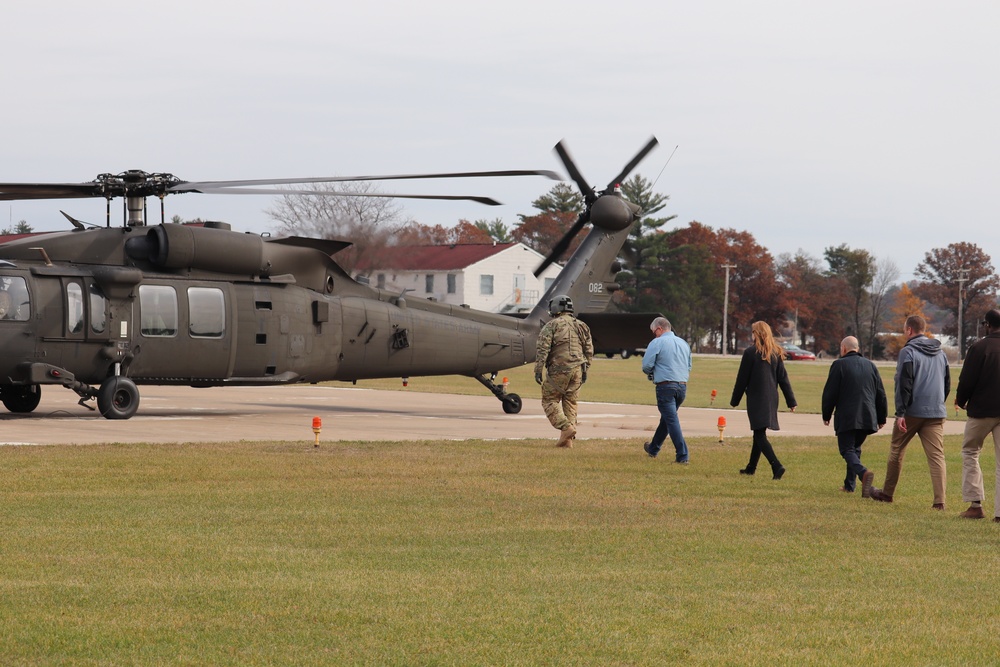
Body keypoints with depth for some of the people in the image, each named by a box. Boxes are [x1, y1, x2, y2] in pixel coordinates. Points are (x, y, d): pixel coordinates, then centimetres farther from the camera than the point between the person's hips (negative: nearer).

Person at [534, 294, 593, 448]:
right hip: (577, 370, 6)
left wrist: (538, 370, -11)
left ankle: (566, 427, -14)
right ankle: (567, 440, 7)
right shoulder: (581, 326, 14)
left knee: (549, 400, 4)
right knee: (570, 402, 10)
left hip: (559, 370, -6)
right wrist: (585, 370, 22)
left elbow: (542, 349, -13)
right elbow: (589, 350, 16)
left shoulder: (552, 325, -4)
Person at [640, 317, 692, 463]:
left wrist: (652, 374, 12)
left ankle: (682, 455, -15)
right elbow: (689, 367, 22)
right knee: (666, 419, 21)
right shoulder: (683, 343, 15)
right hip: (682, 386, 7)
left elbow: (646, 366, -9)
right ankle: (653, 449, 38)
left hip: (665, 386, -7)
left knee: (672, 420, -7)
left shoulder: (657, 343, -6)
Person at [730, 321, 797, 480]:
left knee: (760, 435, -8)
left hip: (756, 399, -6)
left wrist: (735, 400, 2)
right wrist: (791, 401, 10)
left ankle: (777, 466, -24)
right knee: (759, 434, 18)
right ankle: (751, 467, 28)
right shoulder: (776, 353, 6)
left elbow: (742, 379, -7)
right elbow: (783, 379, 7)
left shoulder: (750, 352, -10)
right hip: (771, 399, 6)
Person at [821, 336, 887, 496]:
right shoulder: (870, 366, 12)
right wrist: (882, 417, 21)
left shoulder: (839, 365, -3)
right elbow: (881, 394, 14)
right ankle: (850, 484, 21)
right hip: (868, 417, 5)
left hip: (846, 418, -5)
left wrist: (826, 415, 7)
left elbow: (830, 393, -5)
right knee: (855, 448, 20)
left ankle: (863, 473, -33)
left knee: (847, 450, -6)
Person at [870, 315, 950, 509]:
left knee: (896, 451, 13)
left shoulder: (908, 352, -8)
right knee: (937, 456, -2)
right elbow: (947, 384, 19)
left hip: (912, 412, -5)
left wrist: (900, 413, -16)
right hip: (936, 413, 5)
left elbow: (904, 384, -15)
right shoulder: (940, 353, 13)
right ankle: (939, 500, -13)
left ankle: (887, 493, 24)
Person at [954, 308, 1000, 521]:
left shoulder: (980, 347, -11)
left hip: (982, 410, -4)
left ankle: (975, 505, 3)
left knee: (970, 452, 13)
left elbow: (967, 380, -11)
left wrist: (961, 400, 7)